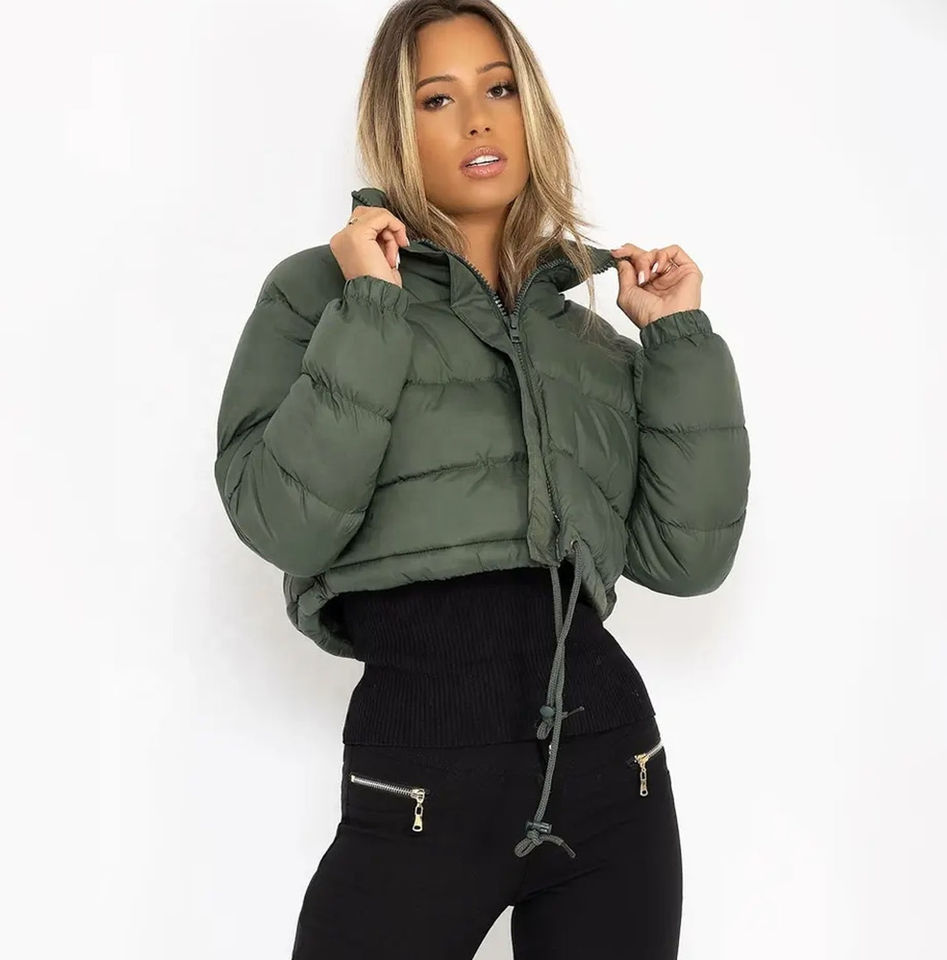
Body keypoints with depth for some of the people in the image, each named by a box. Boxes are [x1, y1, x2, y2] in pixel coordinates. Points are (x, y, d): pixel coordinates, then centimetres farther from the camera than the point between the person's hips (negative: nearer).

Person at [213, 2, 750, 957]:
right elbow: (281, 524, -11)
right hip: (417, 778, -3)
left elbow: (684, 557, 3)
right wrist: (370, 312, -12)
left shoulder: (593, 337, 13)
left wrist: (683, 337, 2)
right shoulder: (318, 289, 2)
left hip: (610, 757, 3)